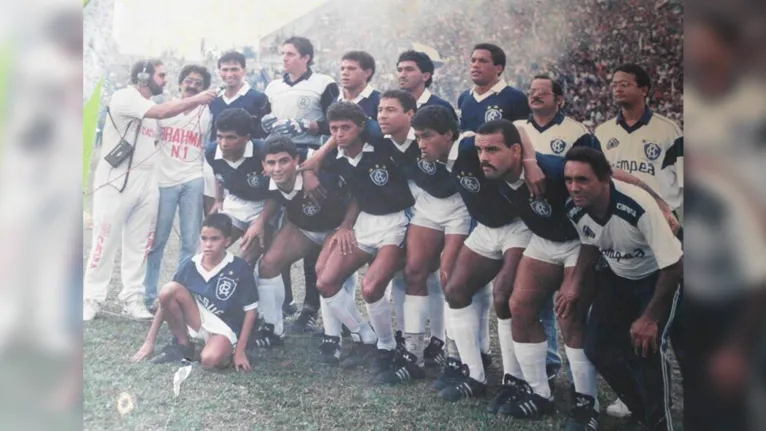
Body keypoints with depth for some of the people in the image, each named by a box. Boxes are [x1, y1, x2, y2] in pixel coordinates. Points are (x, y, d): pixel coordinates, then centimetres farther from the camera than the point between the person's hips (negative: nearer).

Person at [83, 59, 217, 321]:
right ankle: (91, 299, 4)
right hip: (116, 180, -7)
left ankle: (133, 298, 11)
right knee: (105, 241, -3)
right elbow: (161, 113, -20)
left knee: (139, 244, 6)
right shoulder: (124, 97, -9)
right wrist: (196, 99, -15)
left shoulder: (152, 108, 18)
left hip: (147, 183, 8)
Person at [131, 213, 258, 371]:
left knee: (210, 359, -38)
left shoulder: (239, 268, -14)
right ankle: (183, 345, -3)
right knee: (169, 290, -22)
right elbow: (166, 300, -2)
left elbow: (251, 309, -7)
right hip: (197, 321, 4)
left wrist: (240, 351, -9)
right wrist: (149, 341, -4)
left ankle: (226, 351, 0)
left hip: (224, 329, -4)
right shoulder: (191, 266, -5)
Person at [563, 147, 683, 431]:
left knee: (646, 346, -23)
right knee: (598, 347, -1)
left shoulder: (639, 207, -38)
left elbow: (673, 266, -29)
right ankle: (641, 408, 22)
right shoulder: (574, 210, -20)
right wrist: (577, 287, 3)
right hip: (617, 275, 6)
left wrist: (650, 318, -24)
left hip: (657, 276, -5)